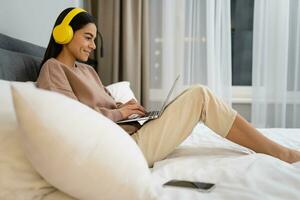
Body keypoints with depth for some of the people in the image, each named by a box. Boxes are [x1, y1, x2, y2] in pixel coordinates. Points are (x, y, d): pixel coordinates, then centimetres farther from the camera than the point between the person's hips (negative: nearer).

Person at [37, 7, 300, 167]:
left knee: (198, 95, 0)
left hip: (133, 132, 9)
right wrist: (119, 113, -7)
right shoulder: (52, 68, -3)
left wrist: (125, 107, 1)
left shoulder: (86, 69, 22)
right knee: (200, 95, -13)